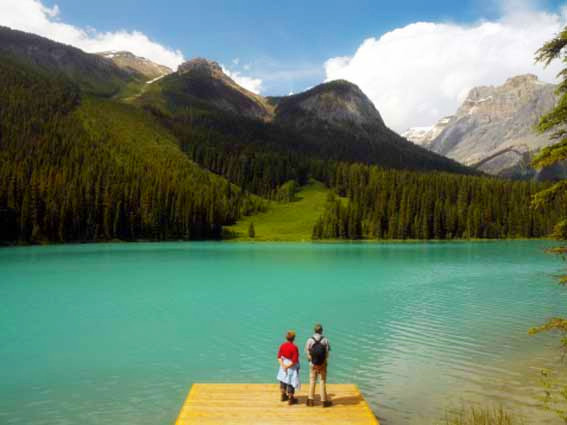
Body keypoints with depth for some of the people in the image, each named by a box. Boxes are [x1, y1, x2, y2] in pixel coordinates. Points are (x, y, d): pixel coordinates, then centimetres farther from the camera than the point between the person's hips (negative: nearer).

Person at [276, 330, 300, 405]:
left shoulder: (282, 345, -7)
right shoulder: (294, 347, -23)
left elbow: (279, 357, -5)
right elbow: (294, 361, -24)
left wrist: (283, 365, -11)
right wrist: (287, 366, -16)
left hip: (284, 366, 5)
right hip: (291, 367, -5)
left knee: (283, 380, 23)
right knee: (291, 382, 8)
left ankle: (283, 396, 39)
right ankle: (290, 399, 19)